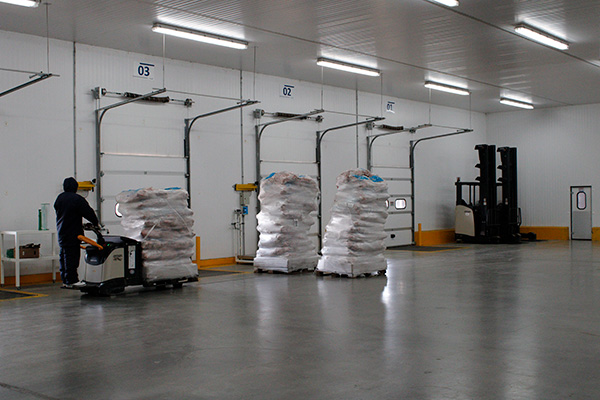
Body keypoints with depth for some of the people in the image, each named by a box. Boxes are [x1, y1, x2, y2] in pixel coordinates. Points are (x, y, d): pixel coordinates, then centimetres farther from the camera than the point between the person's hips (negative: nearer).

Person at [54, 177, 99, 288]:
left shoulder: (59, 198, 10)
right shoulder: (77, 199, -13)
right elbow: (88, 212, -13)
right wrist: (96, 223, 2)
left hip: (61, 232, 8)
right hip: (72, 233, -8)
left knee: (64, 256, 12)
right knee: (72, 255, -5)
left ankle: (65, 281, 17)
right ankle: (71, 280, -4)